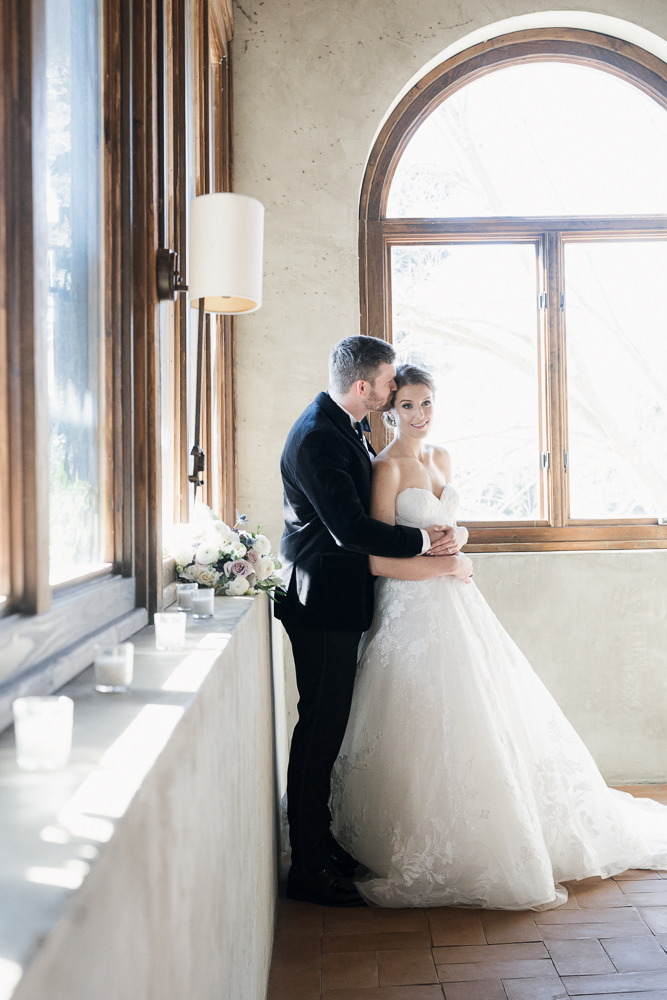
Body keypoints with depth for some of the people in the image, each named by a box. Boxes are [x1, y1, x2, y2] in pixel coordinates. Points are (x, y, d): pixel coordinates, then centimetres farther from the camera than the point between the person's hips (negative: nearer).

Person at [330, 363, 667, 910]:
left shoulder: (441, 458, 11)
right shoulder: (387, 466, -12)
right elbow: (380, 560, -17)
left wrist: (458, 537, -3)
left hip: (455, 602, 8)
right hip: (414, 607, -8)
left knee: (482, 717, 13)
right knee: (428, 727, -3)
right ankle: (427, 858, 14)